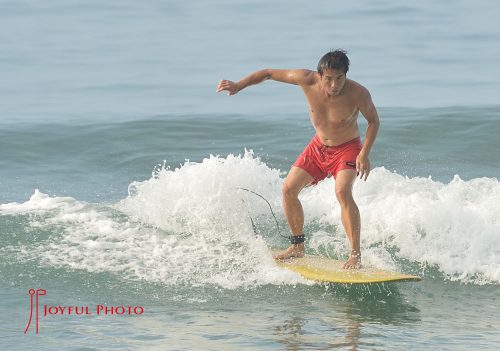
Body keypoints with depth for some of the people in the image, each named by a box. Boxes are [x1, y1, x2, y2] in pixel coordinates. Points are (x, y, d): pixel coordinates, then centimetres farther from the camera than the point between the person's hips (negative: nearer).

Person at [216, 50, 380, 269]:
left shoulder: (358, 93, -29)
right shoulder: (307, 80, -24)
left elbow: (373, 121, -11)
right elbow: (269, 73, -11)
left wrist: (364, 154, -22)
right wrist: (239, 85, -17)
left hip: (347, 148, -5)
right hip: (318, 146, 5)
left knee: (342, 191, -29)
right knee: (289, 189, 0)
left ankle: (355, 255, -25)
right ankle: (297, 247, 17)